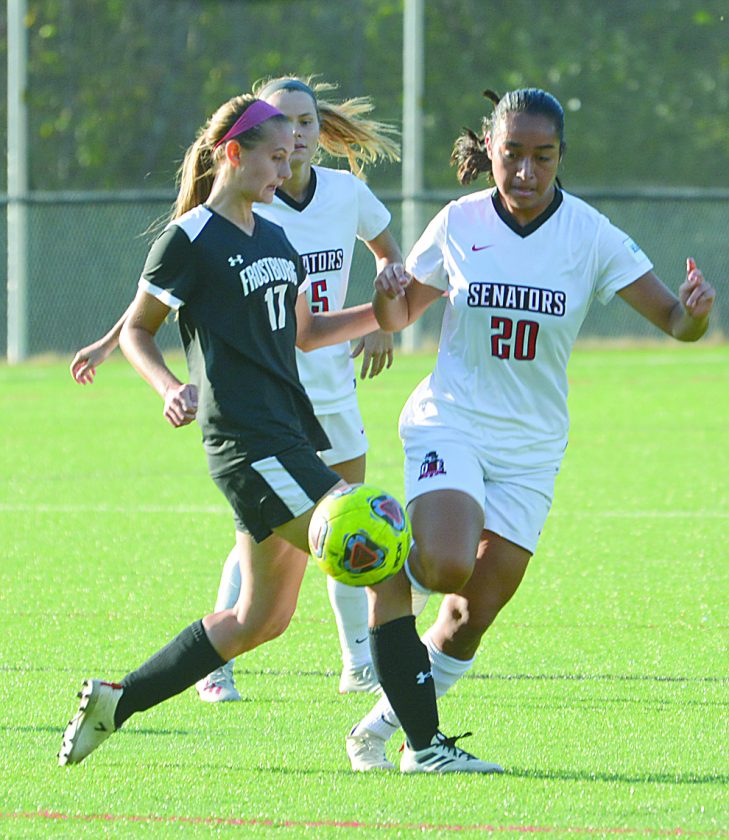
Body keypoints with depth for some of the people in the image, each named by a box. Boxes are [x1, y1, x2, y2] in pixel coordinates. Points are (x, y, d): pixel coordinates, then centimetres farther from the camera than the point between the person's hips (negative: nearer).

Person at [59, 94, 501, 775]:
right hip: (246, 442, -10)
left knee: (262, 617, 14)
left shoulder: (275, 239, 18)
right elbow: (137, 330, 2)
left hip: (288, 436, 10)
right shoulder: (189, 240, -5)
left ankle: (116, 700, 23)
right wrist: (171, 389, -15)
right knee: (386, 571, -16)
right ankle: (423, 745, -15)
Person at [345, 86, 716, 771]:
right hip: (450, 424, -1)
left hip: (530, 449, 1)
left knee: (475, 613, 0)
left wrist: (695, 311, -32)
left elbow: (673, 320, -8)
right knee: (448, 566, -27)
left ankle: (379, 728, 19)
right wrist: (387, 298, -14)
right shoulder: (458, 224, -4)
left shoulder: (591, 236, -6)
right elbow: (398, 317, 10)